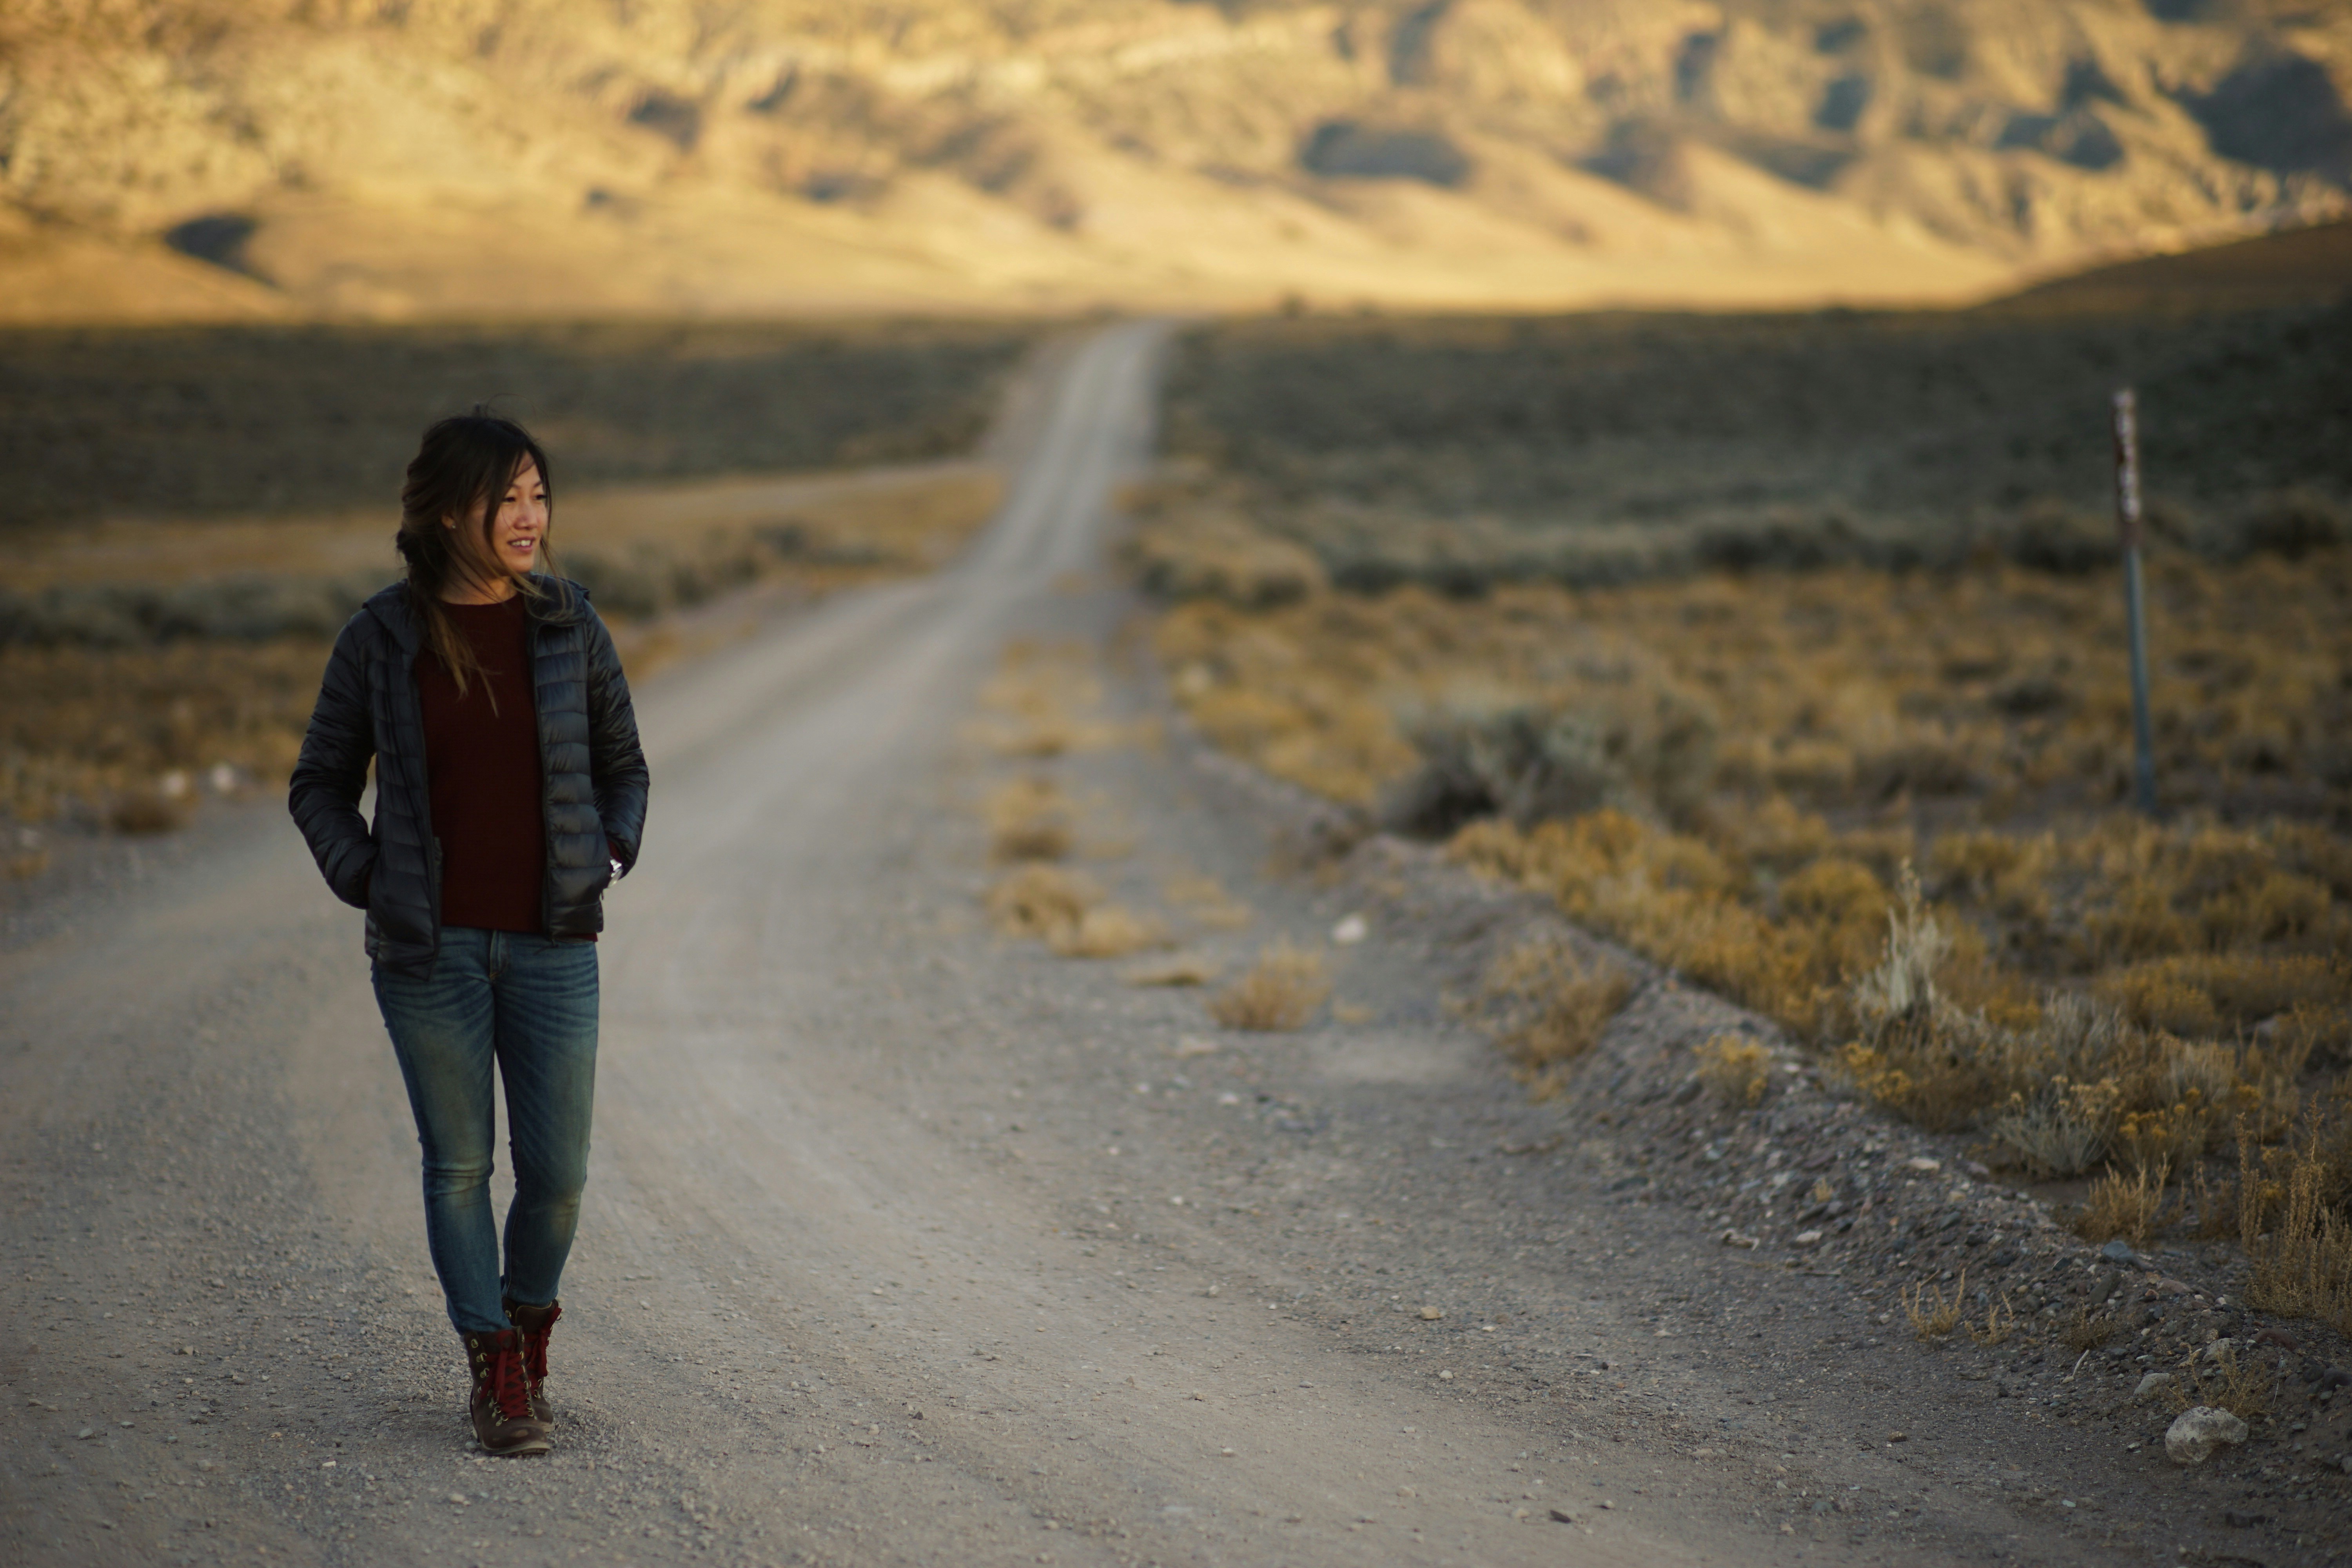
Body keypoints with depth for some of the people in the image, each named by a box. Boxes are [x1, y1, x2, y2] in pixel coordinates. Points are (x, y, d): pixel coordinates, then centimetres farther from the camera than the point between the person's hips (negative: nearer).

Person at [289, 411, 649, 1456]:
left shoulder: (568, 624, 3)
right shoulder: (383, 638, -2)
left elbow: (622, 766, 15)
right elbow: (319, 785, 7)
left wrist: (609, 859, 2)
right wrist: (366, 880, -3)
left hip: (552, 945, 1)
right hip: (431, 949, -1)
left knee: (556, 1168, 3)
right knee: (459, 1165, 3)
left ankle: (529, 1323, 30)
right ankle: (495, 1371, 14)